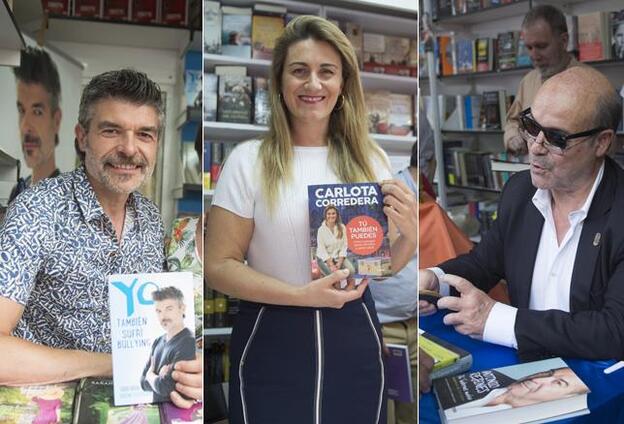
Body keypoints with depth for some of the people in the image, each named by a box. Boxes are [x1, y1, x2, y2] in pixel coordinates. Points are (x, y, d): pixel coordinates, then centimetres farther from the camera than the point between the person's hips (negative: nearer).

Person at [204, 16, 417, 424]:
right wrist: (302, 295, -19)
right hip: (272, 343, -2)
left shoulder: (370, 159, 2)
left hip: (354, 340, 3)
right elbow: (219, 265, -9)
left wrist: (410, 237, -12)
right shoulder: (249, 160, -7)